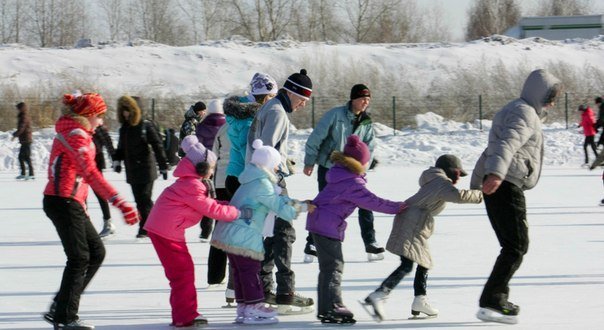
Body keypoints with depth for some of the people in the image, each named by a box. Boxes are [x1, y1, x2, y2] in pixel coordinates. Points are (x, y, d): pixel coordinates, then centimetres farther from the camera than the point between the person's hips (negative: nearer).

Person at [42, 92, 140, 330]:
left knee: (96, 252, 10)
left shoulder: (74, 133, 16)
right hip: (63, 202, -10)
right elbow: (91, 173, -28)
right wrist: (119, 202, -35)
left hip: (71, 202, 10)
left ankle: (60, 308, 12)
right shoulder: (76, 135, -16)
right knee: (79, 258, -5)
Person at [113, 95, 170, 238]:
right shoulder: (124, 128, 11)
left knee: (144, 200, -8)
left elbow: (157, 146, -9)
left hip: (146, 169, -6)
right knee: (139, 200, 7)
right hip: (132, 171, 6)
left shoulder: (146, 126, -8)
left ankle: (144, 228, -5)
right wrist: (117, 160, 5)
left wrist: (163, 166, -11)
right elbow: (121, 147, 21)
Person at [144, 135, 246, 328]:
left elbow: (209, 203, 17)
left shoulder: (190, 182, 17)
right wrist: (236, 213, -7)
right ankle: (185, 316, -3)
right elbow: (211, 209, -16)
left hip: (160, 227, 11)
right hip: (167, 230, -11)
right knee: (183, 270, -6)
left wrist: (229, 206, 5)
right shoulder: (193, 187, -17)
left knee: (181, 270, 16)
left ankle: (183, 314, 21)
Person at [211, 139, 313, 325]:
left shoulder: (251, 182, 18)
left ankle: (243, 308, 19)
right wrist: (302, 208, 0)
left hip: (229, 233, 10)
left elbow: (277, 199, 19)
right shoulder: (262, 185, -14)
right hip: (245, 236, -10)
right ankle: (254, 309, 1)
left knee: (239, 271, 13)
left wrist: (298, 204, 11)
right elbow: (280, 207, -14)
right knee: (250, 271, -3)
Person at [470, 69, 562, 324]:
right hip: (507, 186, -10)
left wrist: (476, 184, 41)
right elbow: (507, 143, -28)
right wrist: (496, 174, -43)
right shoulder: (525, 113, -9)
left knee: (514, 245, 17)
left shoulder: (513, 110, 25)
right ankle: (490, 303, -17)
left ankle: (498, 298, 21)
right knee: (517, 245, -12)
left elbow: (491, 151, 35)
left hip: (496, 185, 10)